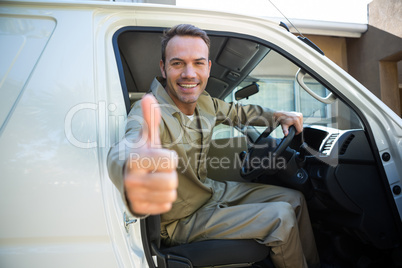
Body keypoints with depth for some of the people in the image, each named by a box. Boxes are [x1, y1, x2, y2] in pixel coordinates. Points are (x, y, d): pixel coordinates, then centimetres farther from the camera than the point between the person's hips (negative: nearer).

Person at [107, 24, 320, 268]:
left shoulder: (204, 102, -5)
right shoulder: (149, 114, -29)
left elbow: (237, 112, 15)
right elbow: (128, 148, -51)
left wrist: (277, 116, 1)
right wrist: (132, 173, -76)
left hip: (212, 190, 8)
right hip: (184, 219, -8)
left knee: (294, 199, 10)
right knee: (281, 218, -16)